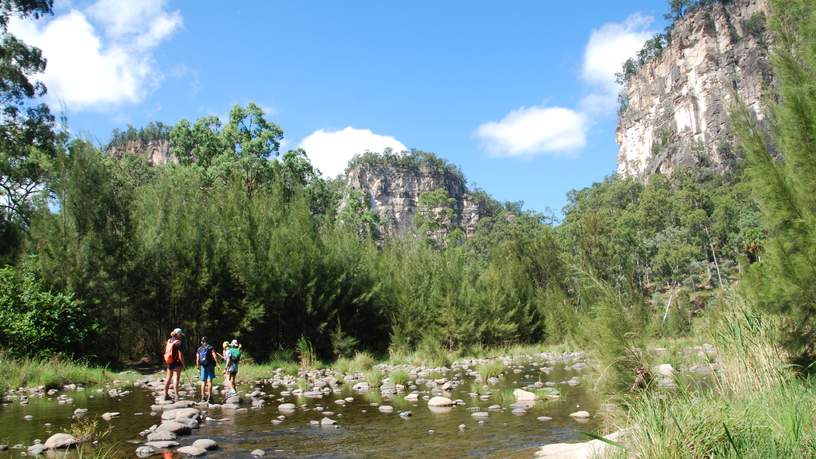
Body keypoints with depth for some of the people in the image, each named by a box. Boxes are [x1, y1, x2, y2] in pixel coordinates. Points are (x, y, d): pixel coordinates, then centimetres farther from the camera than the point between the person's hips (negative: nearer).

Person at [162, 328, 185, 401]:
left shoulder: (168, 341, 9)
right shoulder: (178, 342, -14)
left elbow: (166, 353, 14)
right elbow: (180, 354, -17)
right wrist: (183, 364, -9)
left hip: (169, 362, 8)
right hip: (176, 363, -7)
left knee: (168, 378, 17)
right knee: (176, 379, -7)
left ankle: (166, 395, 27)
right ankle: (176, 397, -10)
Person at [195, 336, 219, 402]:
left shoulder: (199, 349, 9)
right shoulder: (210, 347, -1)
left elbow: (197, 359, 5)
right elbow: (215, 356, -13)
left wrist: (198, 366, 15)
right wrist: (217, 363, -11)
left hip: (203, 366, 3)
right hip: (210, 365, -3)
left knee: (203, 382, 10)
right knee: (209, 381, -5)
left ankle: (203, 397, 10)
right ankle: (209, 397, -12)